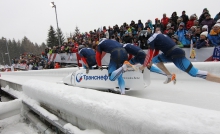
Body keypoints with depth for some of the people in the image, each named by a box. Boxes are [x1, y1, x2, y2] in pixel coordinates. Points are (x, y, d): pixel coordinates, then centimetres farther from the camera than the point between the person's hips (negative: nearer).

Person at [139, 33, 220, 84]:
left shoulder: (152, 38, -5)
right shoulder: (158, 37, 22)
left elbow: (150, 54, -8)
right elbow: (155, 52, 28)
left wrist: (144, 66, 0)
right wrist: (151, 62, 31)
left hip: (176, 55, -9)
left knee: (194, 73, -9)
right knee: (155, 59, 16)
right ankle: (170, 75, 14)